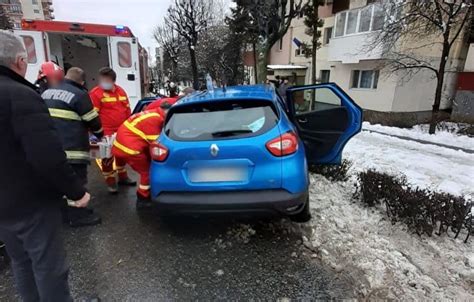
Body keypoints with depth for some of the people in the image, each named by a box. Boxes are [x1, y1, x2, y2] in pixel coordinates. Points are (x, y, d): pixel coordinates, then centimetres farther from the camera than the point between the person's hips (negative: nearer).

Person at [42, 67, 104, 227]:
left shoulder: (47, 92, 18)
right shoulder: (79, 95, -8)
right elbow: (93, 121, -3)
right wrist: (100, 134, 15)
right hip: (71, 148, -8)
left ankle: (67, 213, 30)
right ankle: (77, 215, 11)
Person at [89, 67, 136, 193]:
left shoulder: (120, 91, 10)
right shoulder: (95, 93, -10)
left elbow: (127, 110, 17)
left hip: (122, 130, 6)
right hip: (107, 133, -6)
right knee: (108, 157, 2)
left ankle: (123, 177, 35)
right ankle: (110, 182, 16)